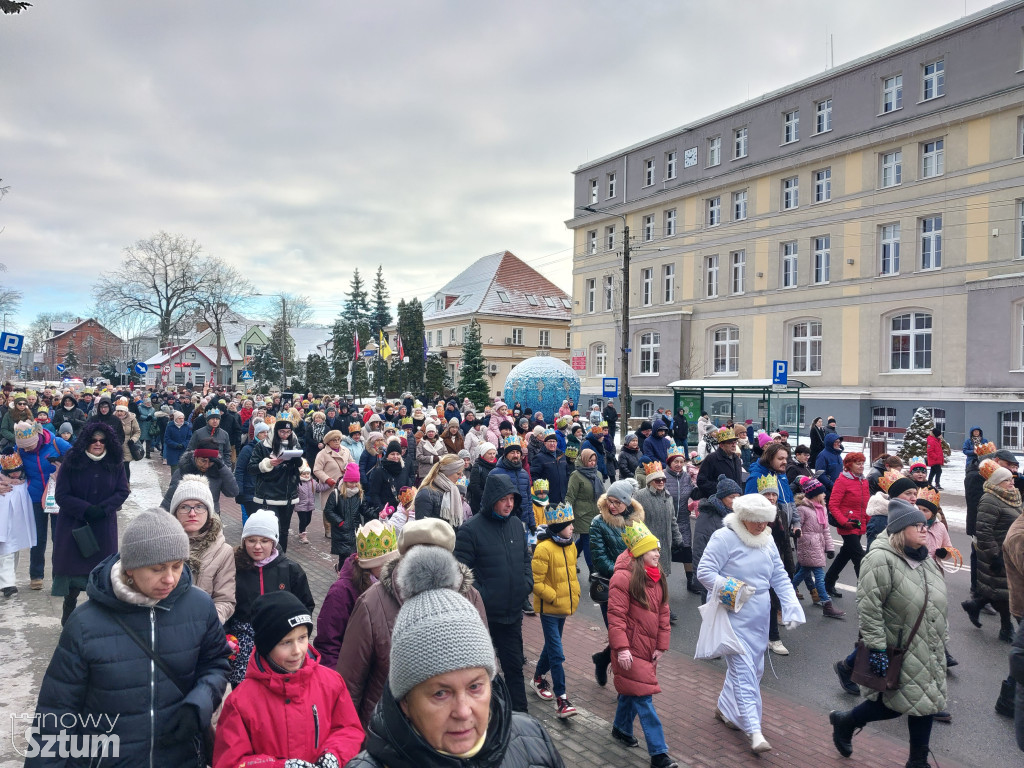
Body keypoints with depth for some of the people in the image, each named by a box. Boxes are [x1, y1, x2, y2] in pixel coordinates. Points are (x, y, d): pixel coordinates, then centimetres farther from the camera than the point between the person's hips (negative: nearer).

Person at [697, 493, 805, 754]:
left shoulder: (767, 540, 7)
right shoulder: (724, 537, -15)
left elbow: (780, 577, 11)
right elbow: (704, 571, -16)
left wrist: (791, 607, 1)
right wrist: (729, 590, -23)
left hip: (759, 617, 8)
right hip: (733, 616, -7)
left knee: (754, 668, 15)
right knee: (743, 669, -9)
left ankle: (725, 708, 35)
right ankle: (755, 732, -7)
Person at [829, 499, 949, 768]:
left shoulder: (925, 559, 7)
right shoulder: (881, 560, -23)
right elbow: (869, 608, -24)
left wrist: (941, 637, 21)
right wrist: (877, 648, -24)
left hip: (926, 651, 8)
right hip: (897, 652, -8)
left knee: (925, 703, 12)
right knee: (897, 703, 0)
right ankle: (845, 721, 23)